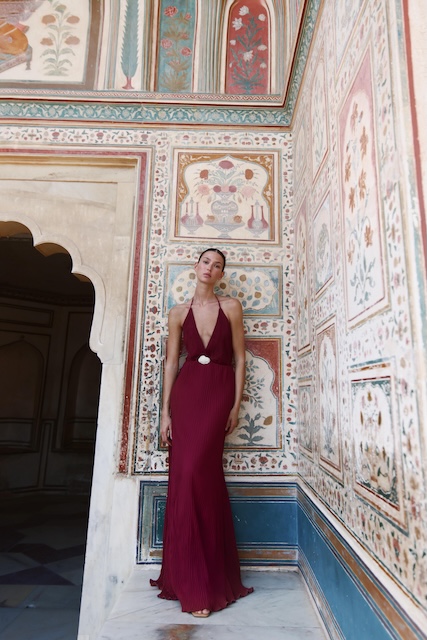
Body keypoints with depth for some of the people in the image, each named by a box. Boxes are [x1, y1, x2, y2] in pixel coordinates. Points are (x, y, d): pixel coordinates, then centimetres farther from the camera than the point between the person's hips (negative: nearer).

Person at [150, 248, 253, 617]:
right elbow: (171, 362, 7)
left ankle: (199, 583, 10)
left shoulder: (231, 307, 6)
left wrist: (236, 405, -1)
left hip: (219, 393, -2)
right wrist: (165, 411, 2)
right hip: (186, 392, 2)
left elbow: (239, 359, 5)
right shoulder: (179, 313, 10)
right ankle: (196, 580, 20)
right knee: (185, 476, 1)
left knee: (196, 474, -10)